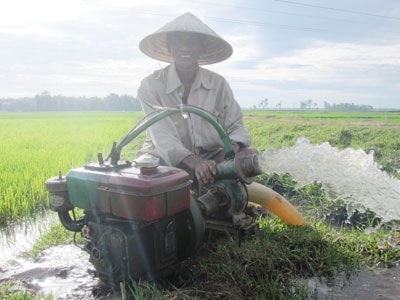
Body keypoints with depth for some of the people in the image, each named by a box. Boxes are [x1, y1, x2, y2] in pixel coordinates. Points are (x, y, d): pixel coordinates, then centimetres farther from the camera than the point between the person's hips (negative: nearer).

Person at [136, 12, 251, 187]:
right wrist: (195, 162, -37)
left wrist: (233, 147, -24)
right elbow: (163, 136, -18)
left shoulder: (219, 84, 3)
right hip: (165, 162, -2)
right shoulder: (151, 86, -6)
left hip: (211, 162, 3)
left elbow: (236, 127, 2)